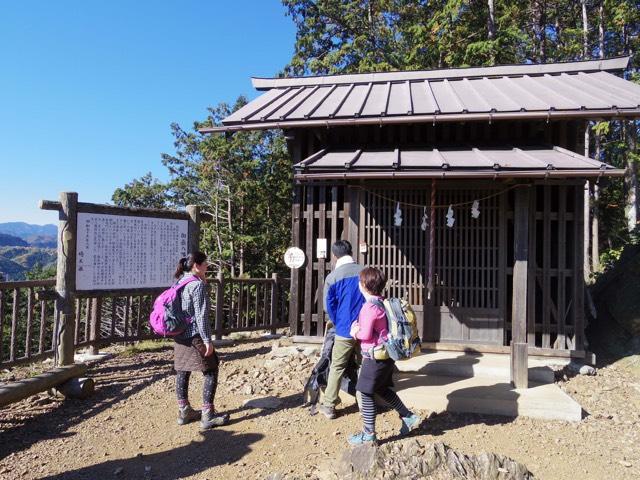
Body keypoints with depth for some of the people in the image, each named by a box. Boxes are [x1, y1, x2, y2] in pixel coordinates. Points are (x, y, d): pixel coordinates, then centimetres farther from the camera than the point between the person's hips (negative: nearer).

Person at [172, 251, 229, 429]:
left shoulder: (180, 282, 11)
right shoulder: (198, 284, -15)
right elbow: (201, 315, -18)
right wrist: (207, 340, -15)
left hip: (180, 336, 9)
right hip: (195, 336, -9)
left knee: (182, 372, 14)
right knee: (211, 372, -1)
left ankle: (184, 412, 25)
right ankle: (208, 416, 1)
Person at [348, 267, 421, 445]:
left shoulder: (370, 307, -22)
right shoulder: (381, 302, 7)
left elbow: (366, 334, -21)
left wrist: (355, 332, -2)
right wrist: (355, 327, -4)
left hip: (375, 357, -9)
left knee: (366, 393, 3)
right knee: (382, 389, 23)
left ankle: (368, 434, 12)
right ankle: (409, 417, 29)